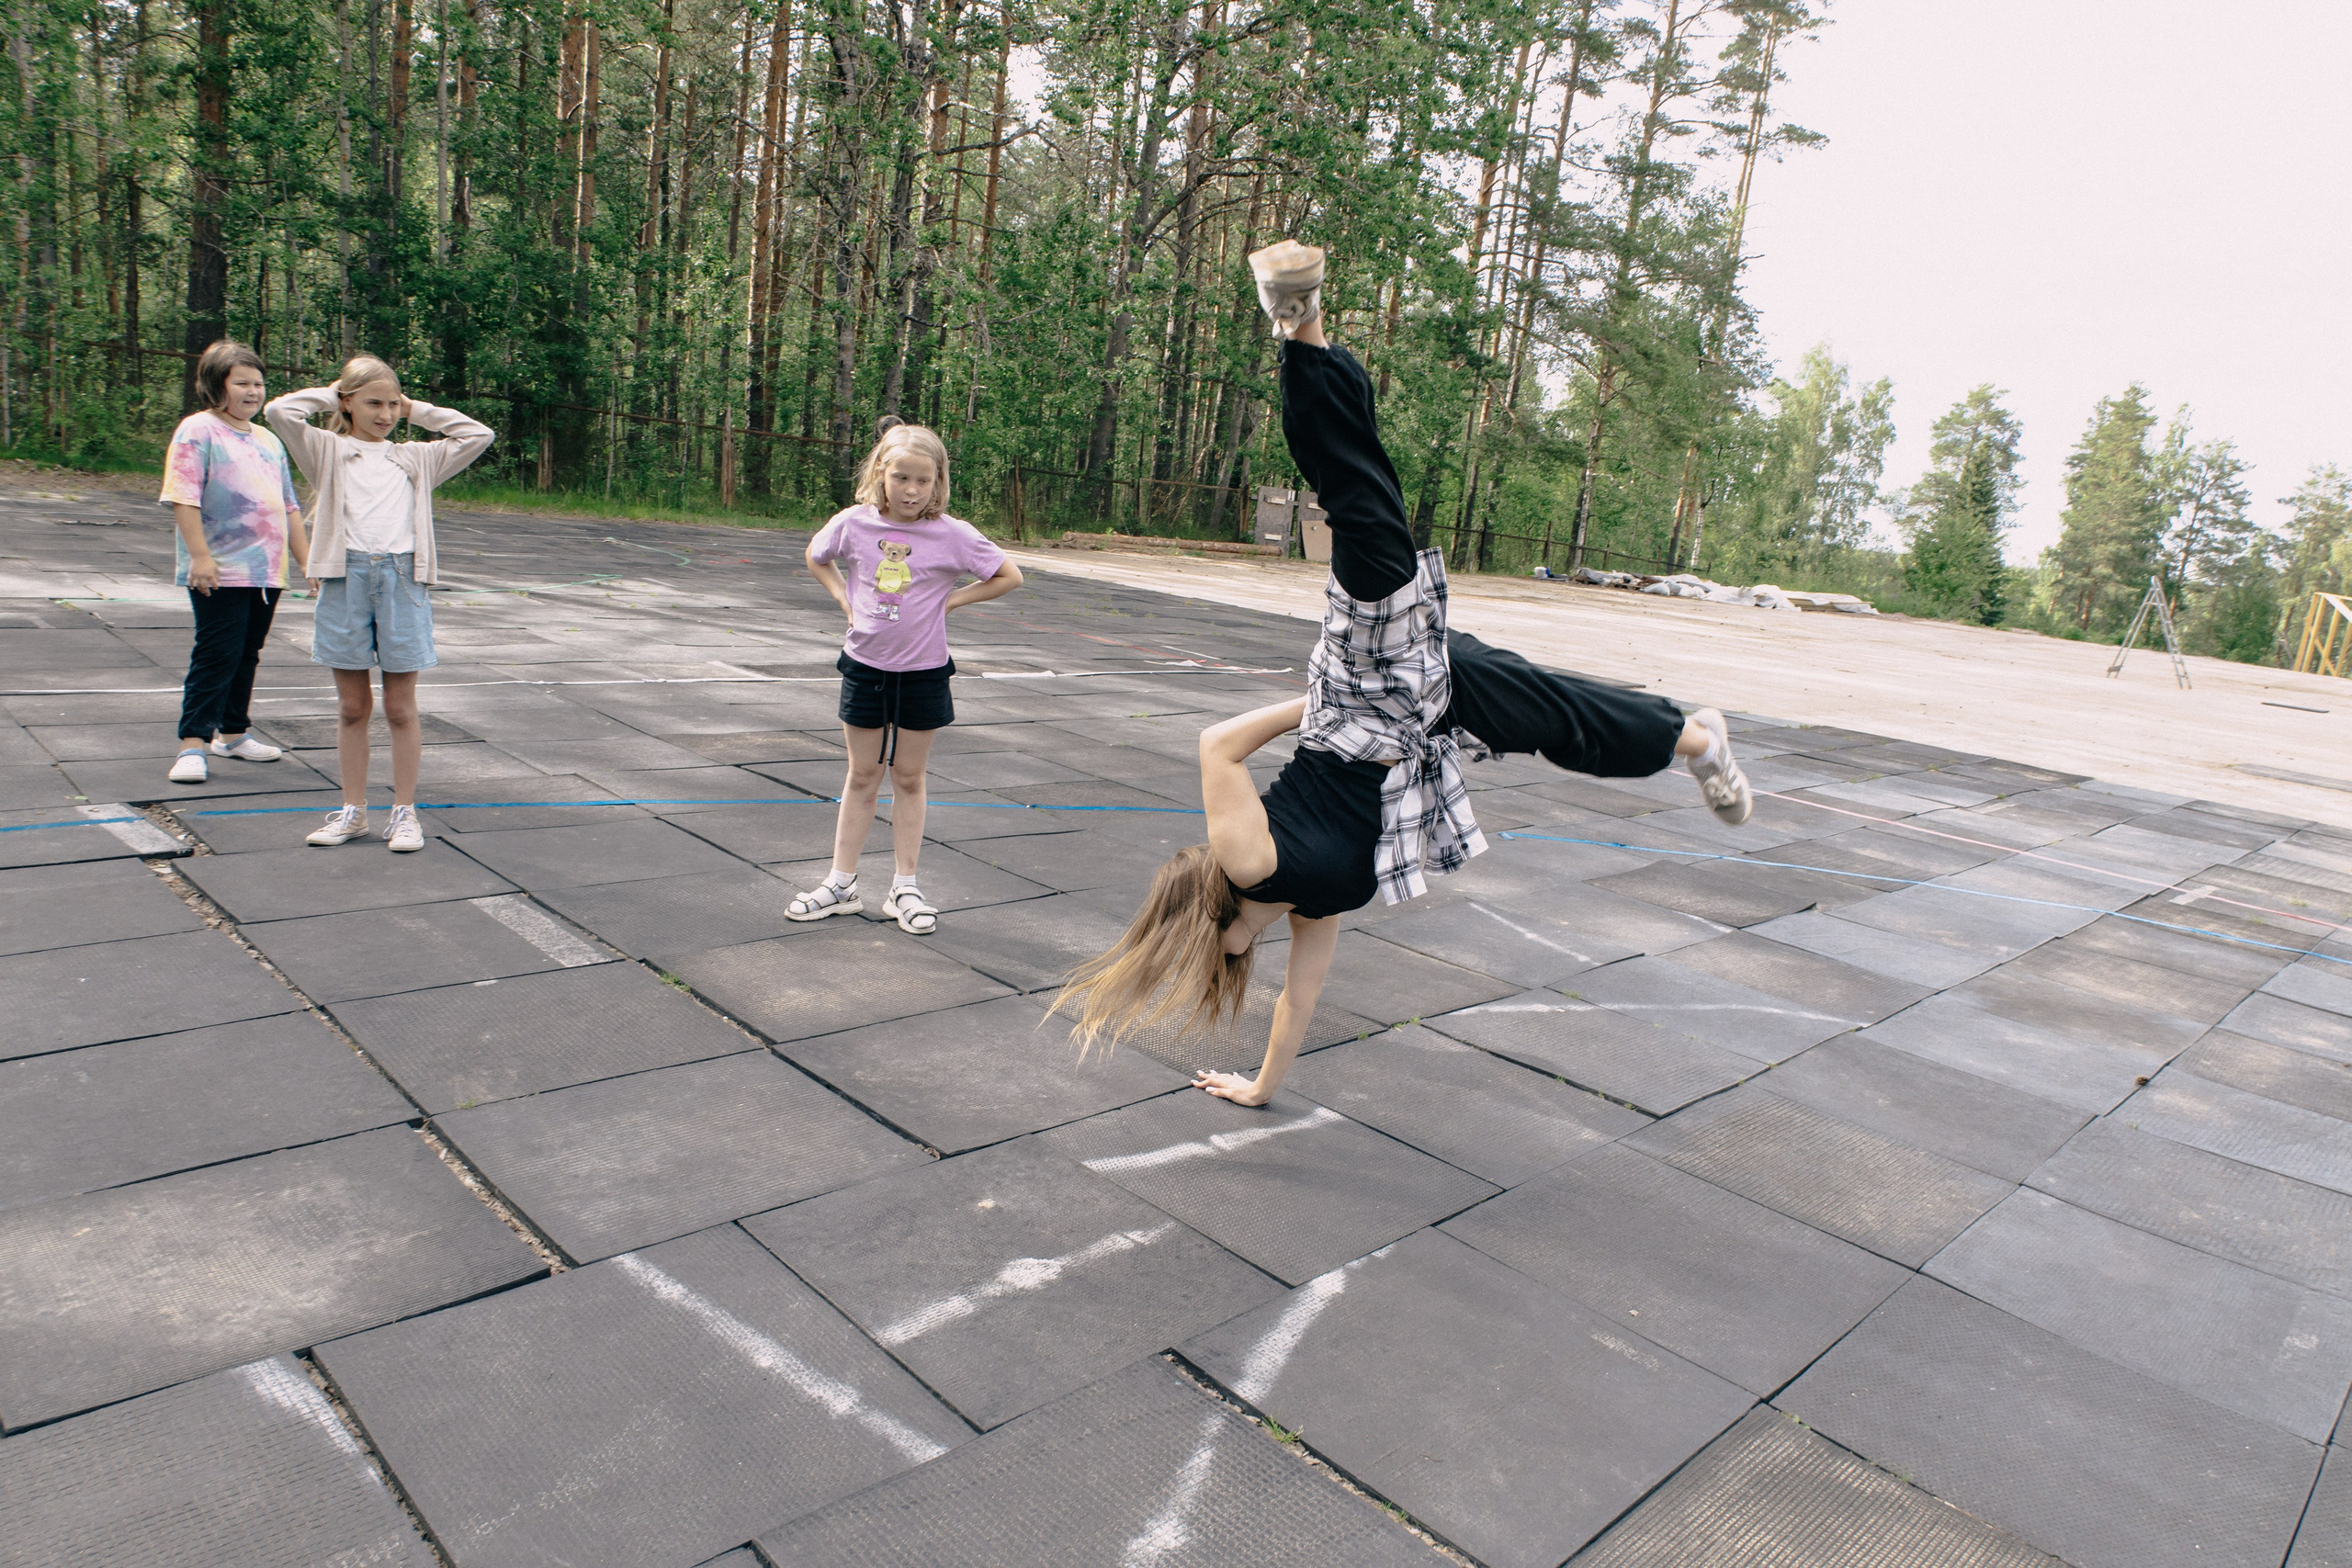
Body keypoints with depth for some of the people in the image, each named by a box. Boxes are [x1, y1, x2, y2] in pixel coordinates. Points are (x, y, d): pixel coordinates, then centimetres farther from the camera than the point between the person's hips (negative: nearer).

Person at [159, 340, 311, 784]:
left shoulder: (269, 441, 19)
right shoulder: (198, 431, -4)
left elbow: (288, 507, 23)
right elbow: (183, 498, -12)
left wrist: (307, 560, 19)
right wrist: (199, 555, -19)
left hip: (267, 571, 7)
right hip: (220, 572, -7)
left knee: (247, 654, 13)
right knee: (216, 655, -9)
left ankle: (233, 733, 25)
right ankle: (193, 743, -4)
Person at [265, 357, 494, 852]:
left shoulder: (416, 457, 15)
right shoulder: (329, 451, 9)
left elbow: (478, 435, 13)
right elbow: (280, 412, -5)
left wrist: (417, 411, 15)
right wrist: (327, 394, 10)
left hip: (402, 579, 1)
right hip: (345, 578, 0)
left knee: (400, 708, 4)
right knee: (352, 706, 7)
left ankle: (404, 812, 11)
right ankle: (353, 810, 18)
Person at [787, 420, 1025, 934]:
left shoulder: (952, 534, -12)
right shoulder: (853, 524, -6)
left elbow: (1009, 577, -4)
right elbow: (816, 558, 15)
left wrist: (948, 601, -9)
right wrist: (845, 600, 0)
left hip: (923, 673, -1)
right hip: (865, 666, 1)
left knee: (908, 778, 9)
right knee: (862, 776, 11)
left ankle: (904, 888, 19)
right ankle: (841, 883, 20)